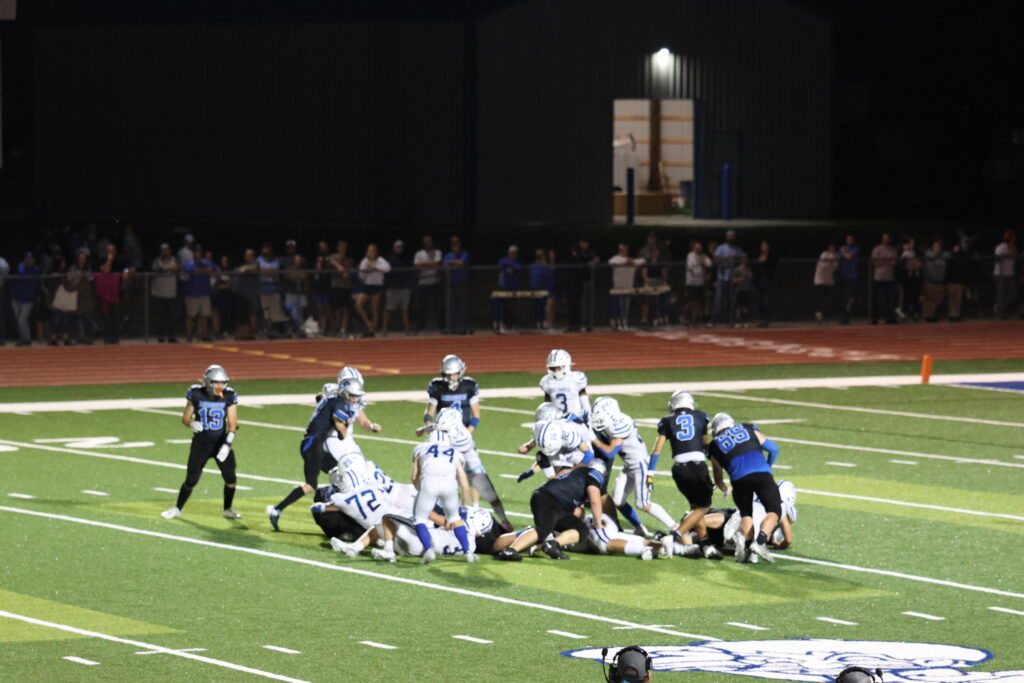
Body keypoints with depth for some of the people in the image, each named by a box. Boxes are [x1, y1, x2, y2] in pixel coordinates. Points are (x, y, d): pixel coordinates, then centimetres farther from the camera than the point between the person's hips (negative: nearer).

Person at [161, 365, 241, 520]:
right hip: (201, 443, -1)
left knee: (230, 477, -4)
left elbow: (232, 424, -8)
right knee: (191, 479, 1)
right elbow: (185, 418, 0)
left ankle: (228, 510, 18)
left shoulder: (229, 396, -8)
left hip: (221, 442, 1)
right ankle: (177, 509, 20)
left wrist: (227, 444, -20)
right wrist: (192, 424, -23)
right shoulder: (196, 394, -10)